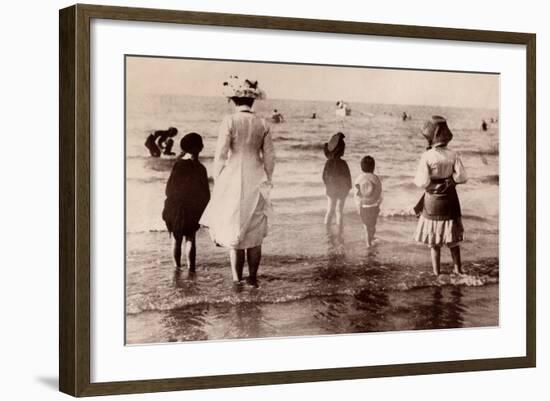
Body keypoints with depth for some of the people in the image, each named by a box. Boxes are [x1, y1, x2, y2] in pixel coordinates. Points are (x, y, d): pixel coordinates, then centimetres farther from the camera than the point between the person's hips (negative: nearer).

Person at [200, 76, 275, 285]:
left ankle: (237, 279, 4)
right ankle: (253, 278, 15)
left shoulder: (230, 121, -9)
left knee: (234, 232, 5)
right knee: (255, 234, 11)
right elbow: (269, 157, 4)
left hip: (233, 181, -3)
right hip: (256, 182, 3)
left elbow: (221, 154, -10)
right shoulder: (262, 124, 1)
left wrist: (217, 180, 2)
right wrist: (266, 182, 15)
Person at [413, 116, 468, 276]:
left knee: (433, 239, 9)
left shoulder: (427, 156, -18)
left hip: (432, 202, -3)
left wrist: (417, 177, 2)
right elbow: (461, 177, -9)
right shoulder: (453, 155, -7)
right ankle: (458, 268, 23)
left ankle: (436, 271, 13)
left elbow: (422, 182, -19)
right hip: (450, 199, 3)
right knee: (452, 236, 17)